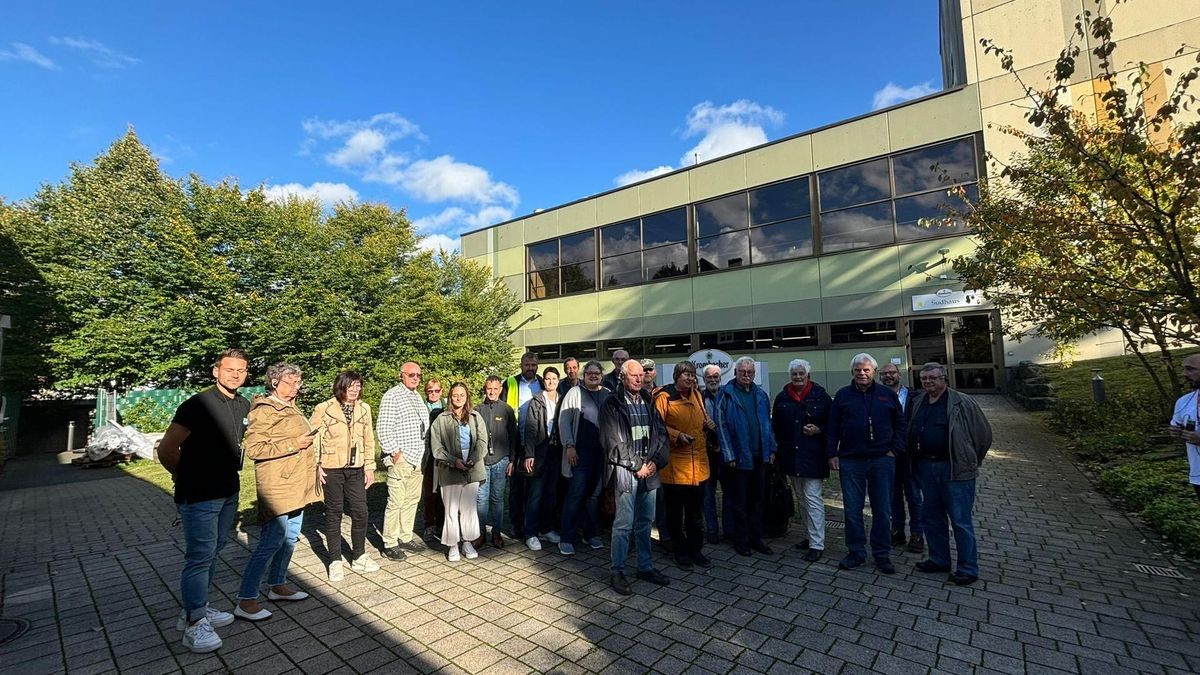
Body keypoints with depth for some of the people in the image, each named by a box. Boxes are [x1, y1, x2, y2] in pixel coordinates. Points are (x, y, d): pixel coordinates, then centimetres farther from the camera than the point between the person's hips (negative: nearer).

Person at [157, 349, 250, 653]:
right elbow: (166, 450, -17)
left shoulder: (245, 406, 4)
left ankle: (195, 609, 33)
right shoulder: (199, 404, -19)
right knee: (200, 557, -1)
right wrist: (185, 476, -3)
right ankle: (195, 625, 12)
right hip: (198, 497, -7)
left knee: (212, 553, 18)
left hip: (228, 493, 7)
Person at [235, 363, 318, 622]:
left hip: (297, 485, 9)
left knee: (290, 538, 16)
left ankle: (278, 585, 30)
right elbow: (253, 449, -21)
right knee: (271, 542, -6)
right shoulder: (264, 411, -14)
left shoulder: (291, 409, 14)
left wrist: (314, 469, 23)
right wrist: (294, 444, -21)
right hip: (278, 486, -9)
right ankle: (246, 601, 6)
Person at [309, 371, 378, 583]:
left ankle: (359, 557, 24)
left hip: (356, 470, 4)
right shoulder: (324, 409, -8)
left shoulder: (364, 409, 4)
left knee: (360, 512, 7)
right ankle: (335, 561, 22)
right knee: (333, 514, 7)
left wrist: (370, 467, 6)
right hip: (331, 469, -3)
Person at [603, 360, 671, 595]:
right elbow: (614, 442, -11)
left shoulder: (648, 403, 12)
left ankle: (645, 567, 29)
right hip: (625, 471, -6)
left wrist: (655, 462, -3)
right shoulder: (612, 405, -6)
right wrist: (637, 466, -10)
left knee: (645, 521, 15)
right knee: (624, 524, -1)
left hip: (649, 470, 6)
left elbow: (660, 433, 10)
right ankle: (617, 572, 14)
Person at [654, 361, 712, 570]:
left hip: (698, 463, 6)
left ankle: (695, 550, 30)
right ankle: (680, 551, 25)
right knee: (675, 512, 9)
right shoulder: (664, 396, -10)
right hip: (674, 465, -6)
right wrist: (677, 435, -22)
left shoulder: (697, 395, 11)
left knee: (695, 512, 17)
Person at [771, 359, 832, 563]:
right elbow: (776, 426, 12)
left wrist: (818, 430, -16)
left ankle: (817, 544, 4)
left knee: (813, 498, -4)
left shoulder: (821, 396, -4)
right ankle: (811, 535, 30)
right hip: (790, 456, 5)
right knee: (802, 497, 16)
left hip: (813, 456, -5)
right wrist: (779, 448, 8)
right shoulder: (782, 398, 6)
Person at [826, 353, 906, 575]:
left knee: (882, 510, 8)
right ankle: (856, 552, 20)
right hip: (851, 461, 0)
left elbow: (900, 425, 10)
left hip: (882, 460, 0)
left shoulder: (888, 395, 5)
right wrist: (832, 454, 0)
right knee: (852, 509, 6)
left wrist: (895, 450, 1)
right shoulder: (842, 395, 4)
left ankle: (882, 555, 22)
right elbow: (832, 428, 6)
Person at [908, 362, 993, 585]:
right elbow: (909, 434, 19)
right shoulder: (917, 403, 9)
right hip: (926, 467, 6)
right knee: (931, 517, 15)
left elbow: (983, 434, -3)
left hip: (954, 469, -6)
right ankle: (939, 559, 29)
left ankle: (968, 569, 14)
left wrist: (970, 462, 3)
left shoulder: (962, 403, -8)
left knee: (961, 521, 1)